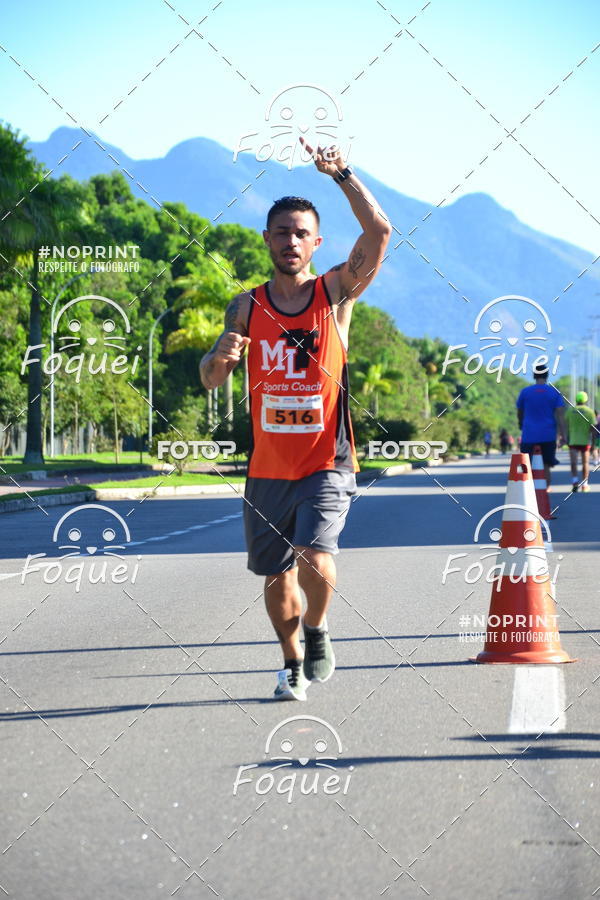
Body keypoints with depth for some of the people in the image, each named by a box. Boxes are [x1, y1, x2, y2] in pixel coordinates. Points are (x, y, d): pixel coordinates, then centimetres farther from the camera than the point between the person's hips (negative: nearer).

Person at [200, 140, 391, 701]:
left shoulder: (335, 294, -2)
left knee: (315, 559, -23)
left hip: (325, 465, -3)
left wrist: (340, 174, -19)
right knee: (276, 577, 12)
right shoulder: (247, 307, 4)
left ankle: (317, 632, 7)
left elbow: (379, 231, -15)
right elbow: (210, 381, 2)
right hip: (267, 468, 3)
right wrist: (220, 357, -20)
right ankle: (293, 664, 35)